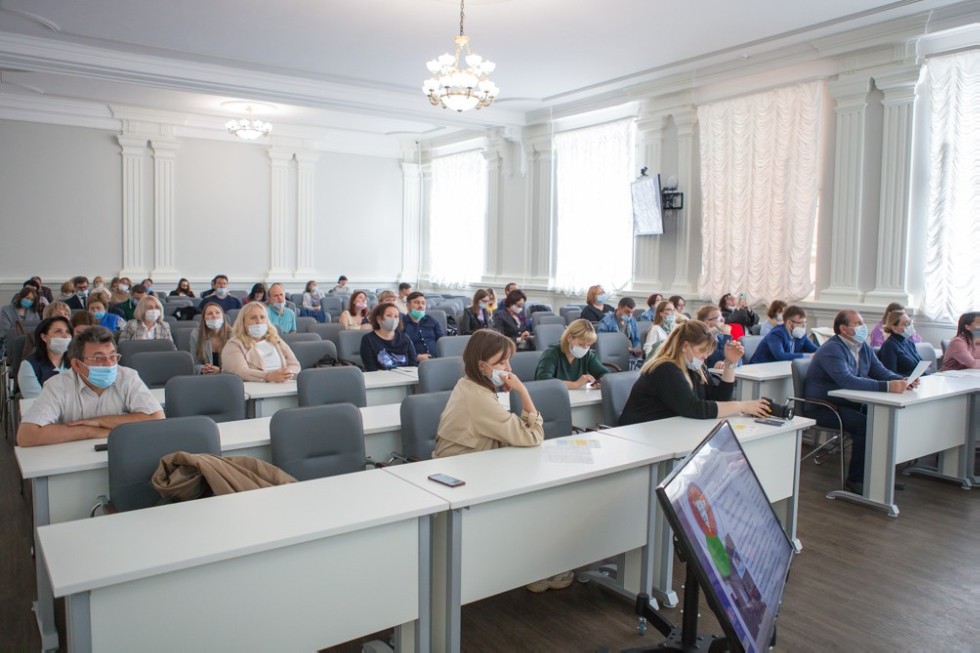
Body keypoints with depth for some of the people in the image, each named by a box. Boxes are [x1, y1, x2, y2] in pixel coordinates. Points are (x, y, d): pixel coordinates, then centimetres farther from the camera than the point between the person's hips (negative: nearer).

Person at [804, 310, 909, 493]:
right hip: (823, 408, -8)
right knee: (864, 424, -27)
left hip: (850, 403, 9)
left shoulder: (863, 347, 8)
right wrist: (887, 387, -39)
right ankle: (855, 480, -12)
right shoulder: (832, 350, -21)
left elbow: (881, 372, 9)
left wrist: (902, 380, -13)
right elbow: (847, 381, -35)